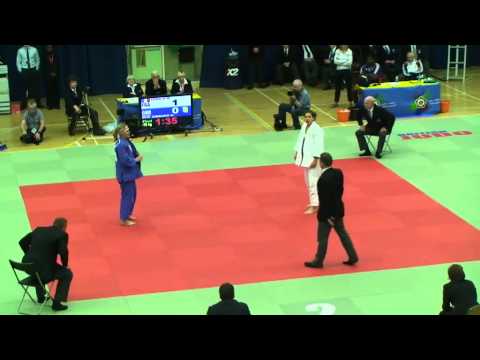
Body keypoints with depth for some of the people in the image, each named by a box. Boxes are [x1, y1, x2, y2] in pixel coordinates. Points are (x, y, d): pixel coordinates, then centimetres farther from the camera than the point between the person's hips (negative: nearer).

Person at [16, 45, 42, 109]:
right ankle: (24, 104, 13)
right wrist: (20, 71, -4)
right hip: (24, 71, -1)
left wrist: (37, 69, 1)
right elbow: (18, 62, 3)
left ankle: (38, 103, 18)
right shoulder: (20, 51, -3)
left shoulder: (34, 50, -2)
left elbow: (37, 60, 7)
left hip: (33, 70, 1)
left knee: (36, 87, 7)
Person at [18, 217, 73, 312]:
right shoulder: (62, 234, -2)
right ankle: (57, 303, 9)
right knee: (67, 274, 16)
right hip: (44, 268, -6)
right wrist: (65, 265, 5)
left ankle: (40, 296, 46)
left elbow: (22, 242, 18)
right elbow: (63, 252, -14)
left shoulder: (39, 229, 16)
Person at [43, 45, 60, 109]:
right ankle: (50, 104, 0)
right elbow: (44, 68, -1)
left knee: (56, 90, 0)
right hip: (48, 76, -1)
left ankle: (56, 104, 4)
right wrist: (50, 74, -8)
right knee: (49, 90, -3)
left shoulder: (55, 56, 6)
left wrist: (56, 74, -6)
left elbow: (58, 67, 5)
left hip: (55, 76, 1)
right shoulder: (45, 57, 1)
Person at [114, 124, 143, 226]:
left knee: (132, 193, 20)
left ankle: (127, 214, 34)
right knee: (127, 195, -3)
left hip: (129, 172, 10)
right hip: (125, 174, -10)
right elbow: (125, 160, -27)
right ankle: (124, 219, 6)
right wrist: (136, 160, -15)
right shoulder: (121, 145, -25)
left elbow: (133, 153, 16)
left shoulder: (127, 142, 6)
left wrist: (138, 157, -3)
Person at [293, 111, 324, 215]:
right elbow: (300, 139, 17)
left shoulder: (317, 129, -19)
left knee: (313, 182, -9)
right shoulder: (304, 126, 6)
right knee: (308, 182, 18)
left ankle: (315, 205, -5)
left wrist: (315, 159, -23)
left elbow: (318, 145, -21)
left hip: (313, 158, -9)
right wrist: (297, 152, 17)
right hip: (305, 157, 9)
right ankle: (314, 201, 32)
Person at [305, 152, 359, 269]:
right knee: (342, 233, 19)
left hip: (328, 212, -8)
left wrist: (327, 216, -16)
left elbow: (324, 200, -23)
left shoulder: (323, 179, -28)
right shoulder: (338, 172, -6)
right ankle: (353, 257, 24)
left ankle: (318, 261, 21)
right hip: (338, 209, 8)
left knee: (322, 237, 7)